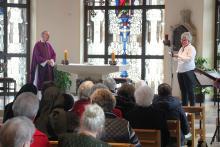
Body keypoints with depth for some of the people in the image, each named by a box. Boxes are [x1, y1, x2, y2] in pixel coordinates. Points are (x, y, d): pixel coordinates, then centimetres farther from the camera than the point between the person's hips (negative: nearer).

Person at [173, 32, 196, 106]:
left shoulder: (191, 48, -8)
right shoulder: (181, 48, 17)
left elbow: (189, 59, -23)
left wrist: (179, 56, -30)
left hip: (188, 72, -8)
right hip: (180, 72, 8)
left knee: (190, 91, -5)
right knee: (183, 90, 10)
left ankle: (192, 107, 1)